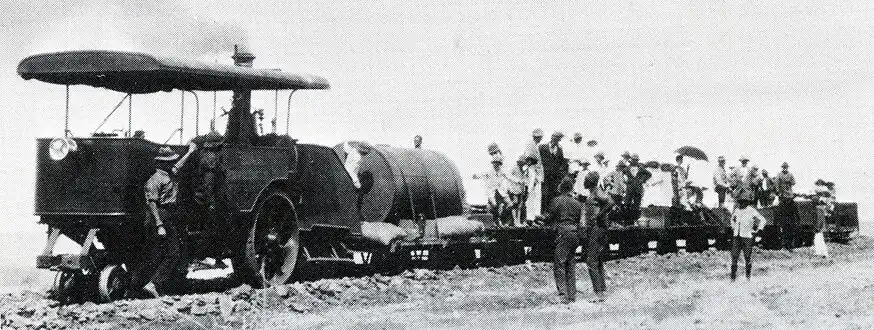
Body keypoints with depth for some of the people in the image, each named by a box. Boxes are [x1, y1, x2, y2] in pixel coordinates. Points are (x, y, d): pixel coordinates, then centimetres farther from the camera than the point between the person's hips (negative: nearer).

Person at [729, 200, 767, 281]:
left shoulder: (751, 211, -7)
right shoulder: (737, 210, 7)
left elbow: (762, 220, 0)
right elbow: (732, 218, 30)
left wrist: (756, 230, -2)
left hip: (747, 236, -4)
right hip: (736, 236, 4)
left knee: (747, 257, 3)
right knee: (734, 256, -1)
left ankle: (748, 277, 14)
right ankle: (733, 277, 1)